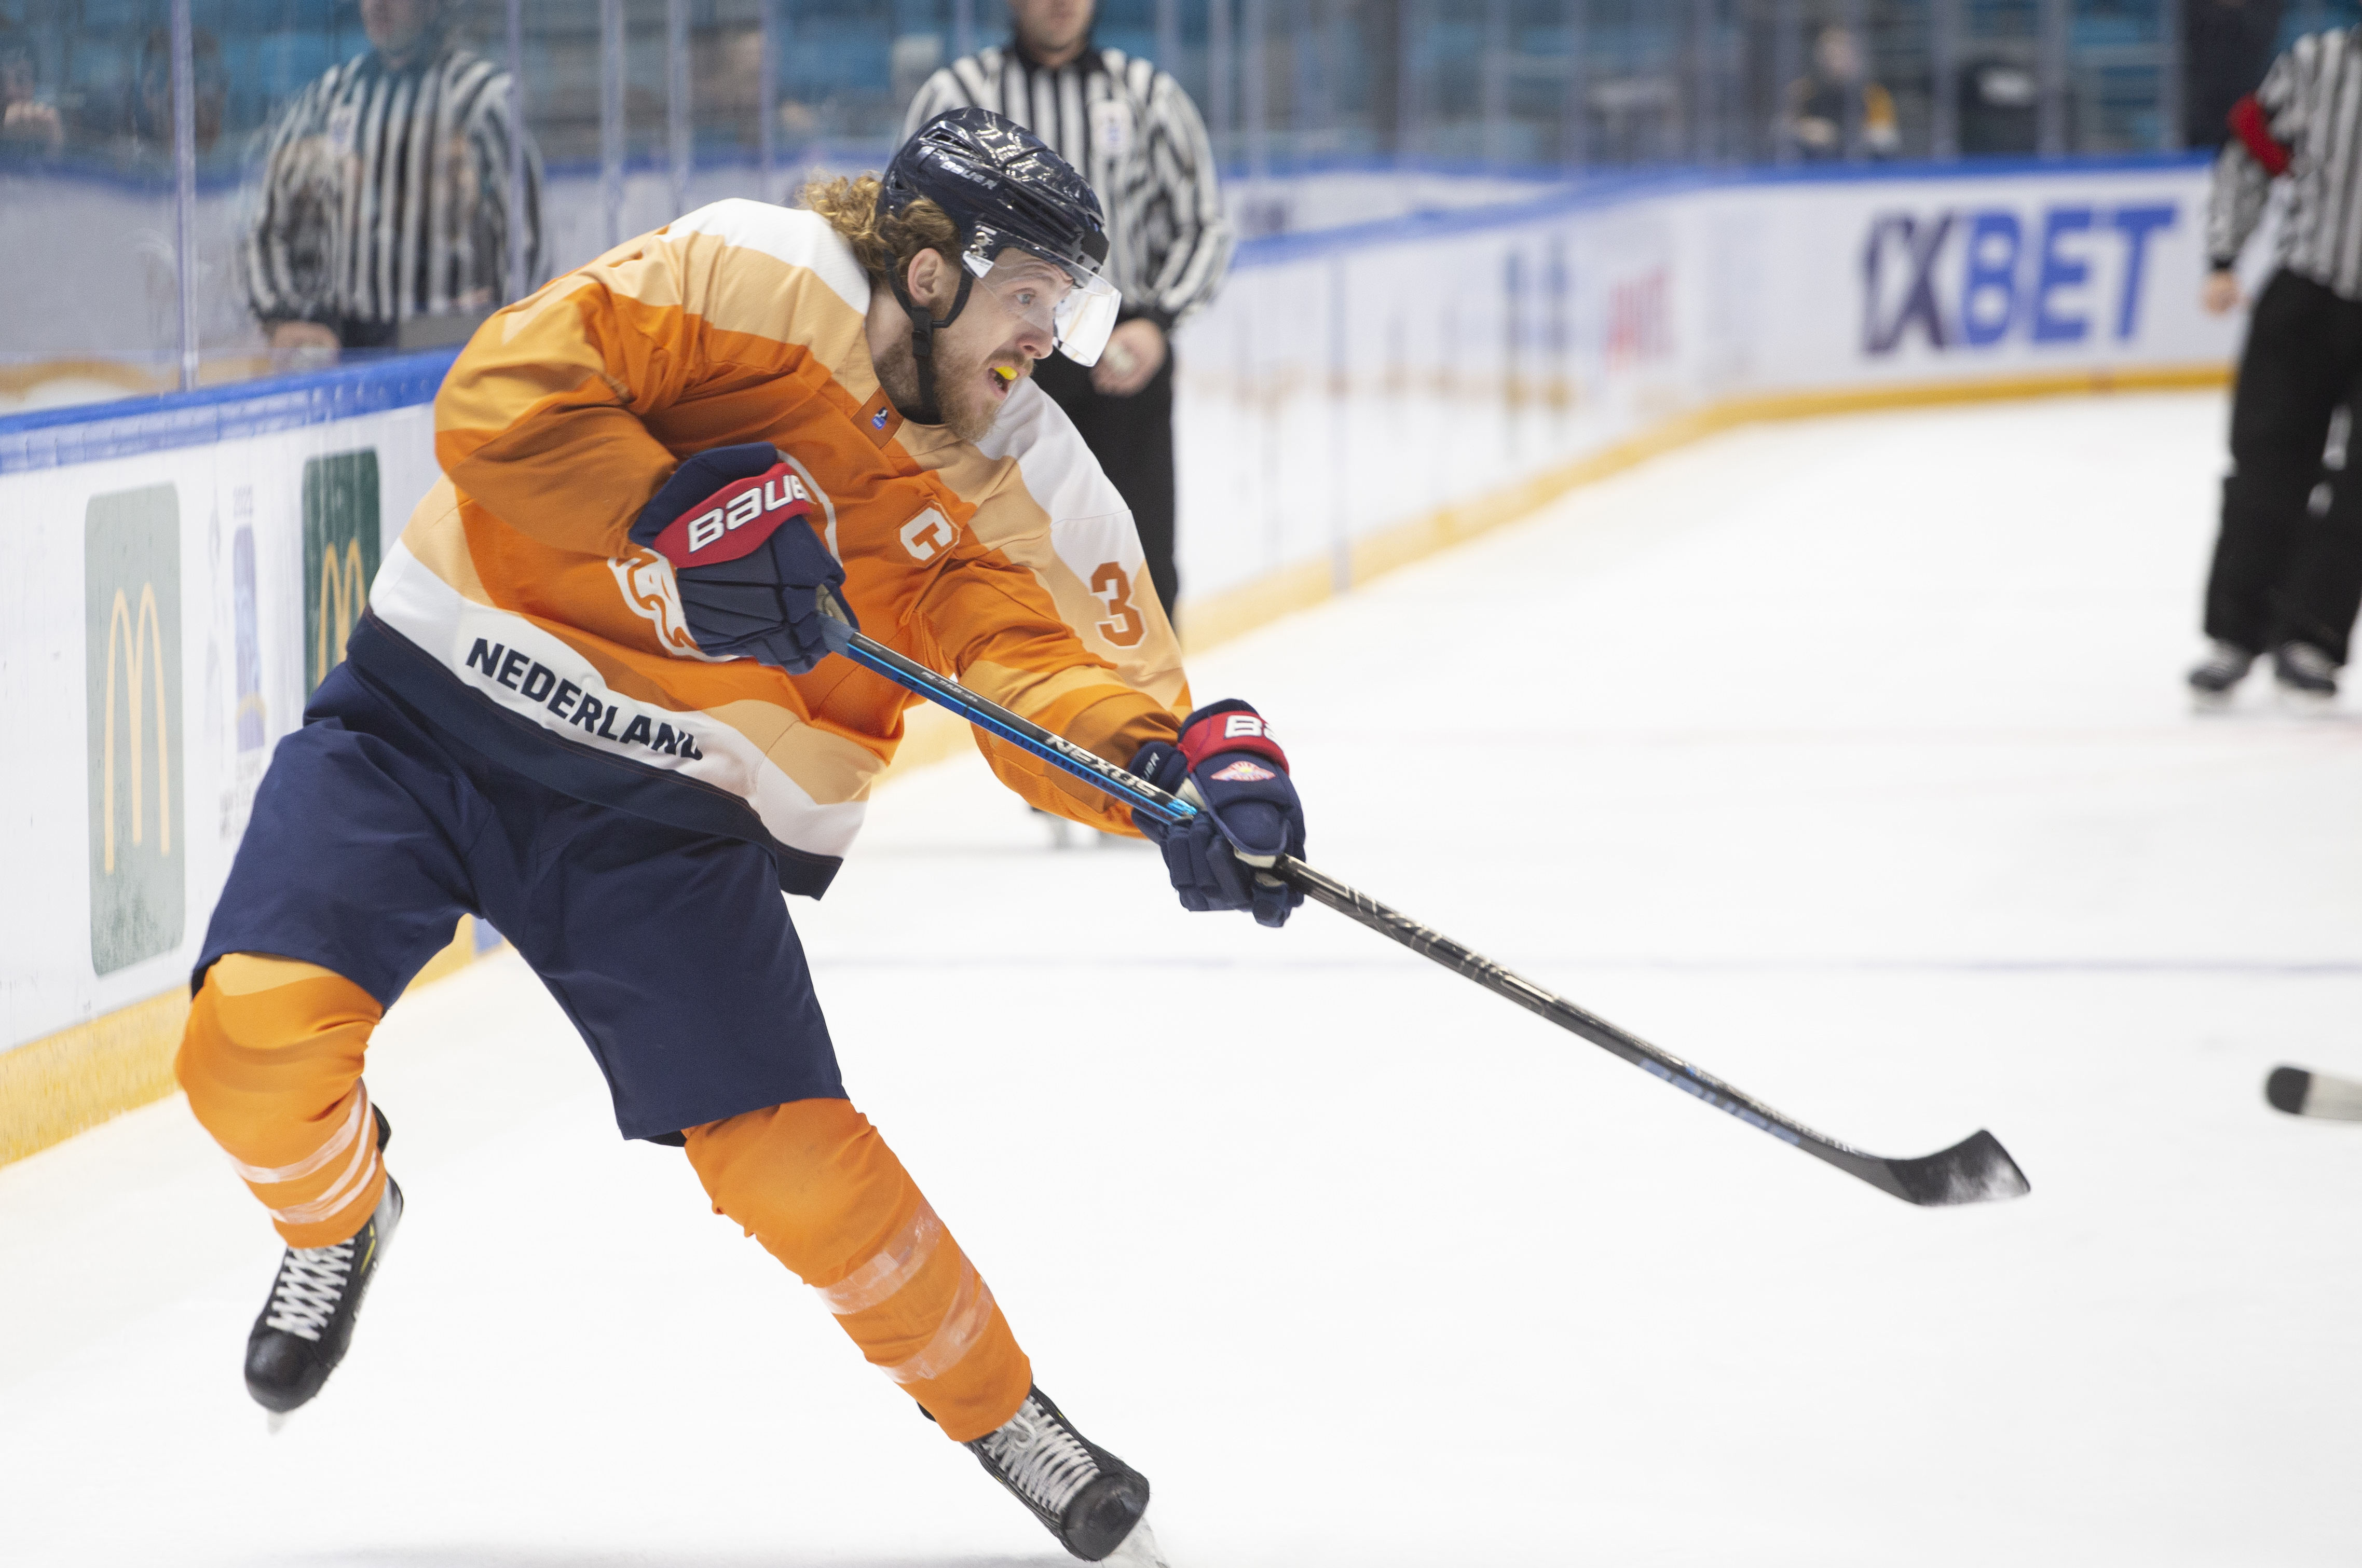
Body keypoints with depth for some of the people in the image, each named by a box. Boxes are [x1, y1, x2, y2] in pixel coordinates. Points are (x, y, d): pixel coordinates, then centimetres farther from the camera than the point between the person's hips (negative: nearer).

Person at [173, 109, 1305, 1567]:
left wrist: (1176, 759, -31)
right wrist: (674, 518, -31)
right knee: (260, 1033, -18)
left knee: (793, 1161, -7)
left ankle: (995, 1404, 16)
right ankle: (337, 1212, 17)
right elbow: (502, 396, -21)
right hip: (431, 715, -2)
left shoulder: (1015, 482, -1)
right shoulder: (746, 282, -15)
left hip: (666, 827, 2)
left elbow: (1051, 670, -12)